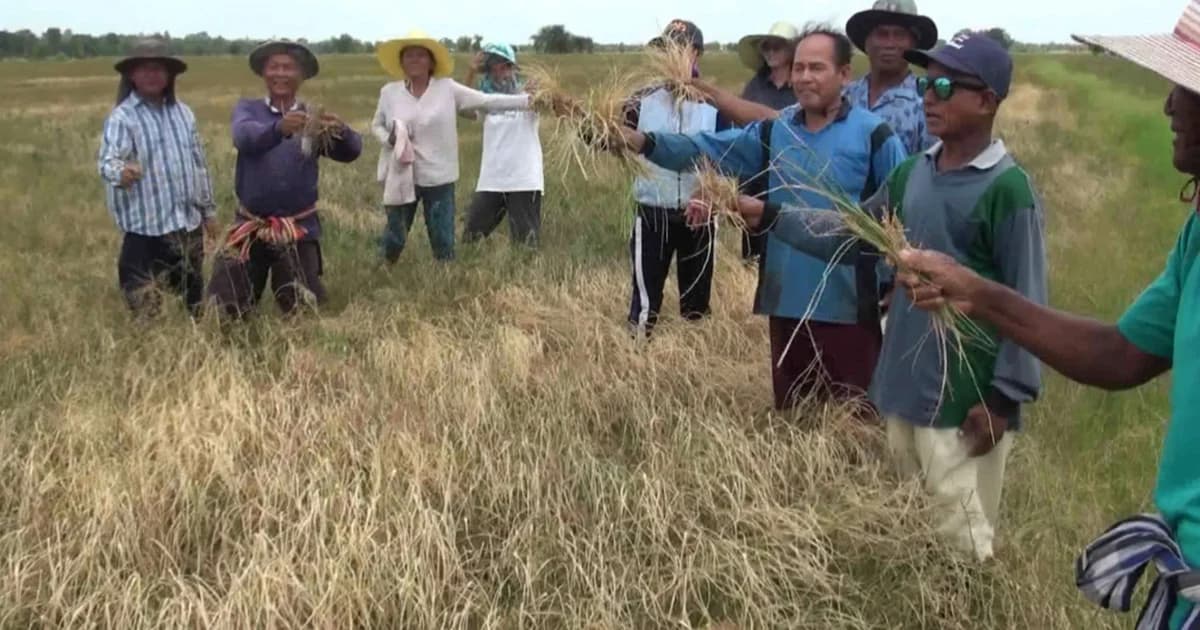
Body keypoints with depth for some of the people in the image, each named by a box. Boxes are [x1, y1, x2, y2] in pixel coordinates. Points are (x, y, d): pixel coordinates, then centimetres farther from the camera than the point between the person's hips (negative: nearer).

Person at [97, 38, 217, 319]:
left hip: (188, 223, 6)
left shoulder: (182, 112, 10)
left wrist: (208, 209, 18)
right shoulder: (122, 117, -9)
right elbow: (108, 159, -25)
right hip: (146, 226, -6)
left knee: (194, 300, 18)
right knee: (145, 308, -8)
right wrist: (120, 172, -49)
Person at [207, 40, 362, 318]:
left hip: (299, 228, 0)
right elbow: (244, 136, -24)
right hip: (251, 225, 0)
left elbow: (351, 151, -15)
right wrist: (279, 128, -46)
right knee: (225, 308, 4)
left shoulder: (314, 119, 1)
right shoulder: (248, 109, -1)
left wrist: (341, 131, -39)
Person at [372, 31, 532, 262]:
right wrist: (388, 139, -10)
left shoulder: (447, 88, -4)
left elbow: (487, 101, -3)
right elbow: (376, 125, 13)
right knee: (394, 238, 8)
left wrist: (528, 99, -10)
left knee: (443, 242, 7)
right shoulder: (389, 92, 0)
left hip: (438, 177, 0)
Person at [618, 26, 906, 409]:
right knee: (790, 413, 18)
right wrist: (645, 143, -16)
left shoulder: (873, 135, -7)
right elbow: (704, 150, 0)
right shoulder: (773, 132, 7)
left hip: (848, 305, -4)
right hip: (787, 301, 5)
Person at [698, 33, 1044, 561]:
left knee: (961, 536, 1)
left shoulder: (1007, 189, -15)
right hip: (905, 382, 7)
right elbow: (849, 232, 10)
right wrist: (763, 215, 0)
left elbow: (1025, 304, -14)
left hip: (966, 396, -7)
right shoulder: (913, 173, 6)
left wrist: (1004, 399, -16)